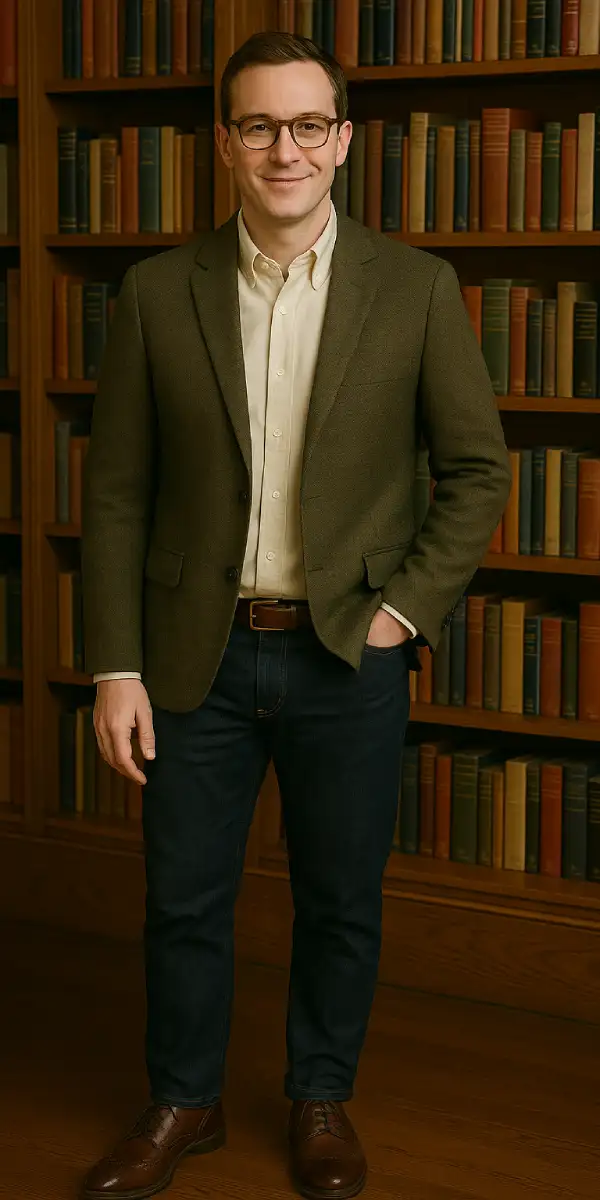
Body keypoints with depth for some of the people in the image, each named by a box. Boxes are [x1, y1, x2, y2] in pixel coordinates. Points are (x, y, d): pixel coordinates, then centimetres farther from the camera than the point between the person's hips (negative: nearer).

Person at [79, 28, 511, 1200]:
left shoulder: (417, 288, -3)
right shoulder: (158, 293, -2)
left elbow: (477, 467, 2)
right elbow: (115, 490, 0)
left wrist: (409, 608, -7)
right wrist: (116, 666, -4)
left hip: (347, 656, 0)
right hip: (199, 653, 1)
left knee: (341, 904, 12)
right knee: (183, 901, 12)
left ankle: (321, 1102, 35)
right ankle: (182, 1103, 34)